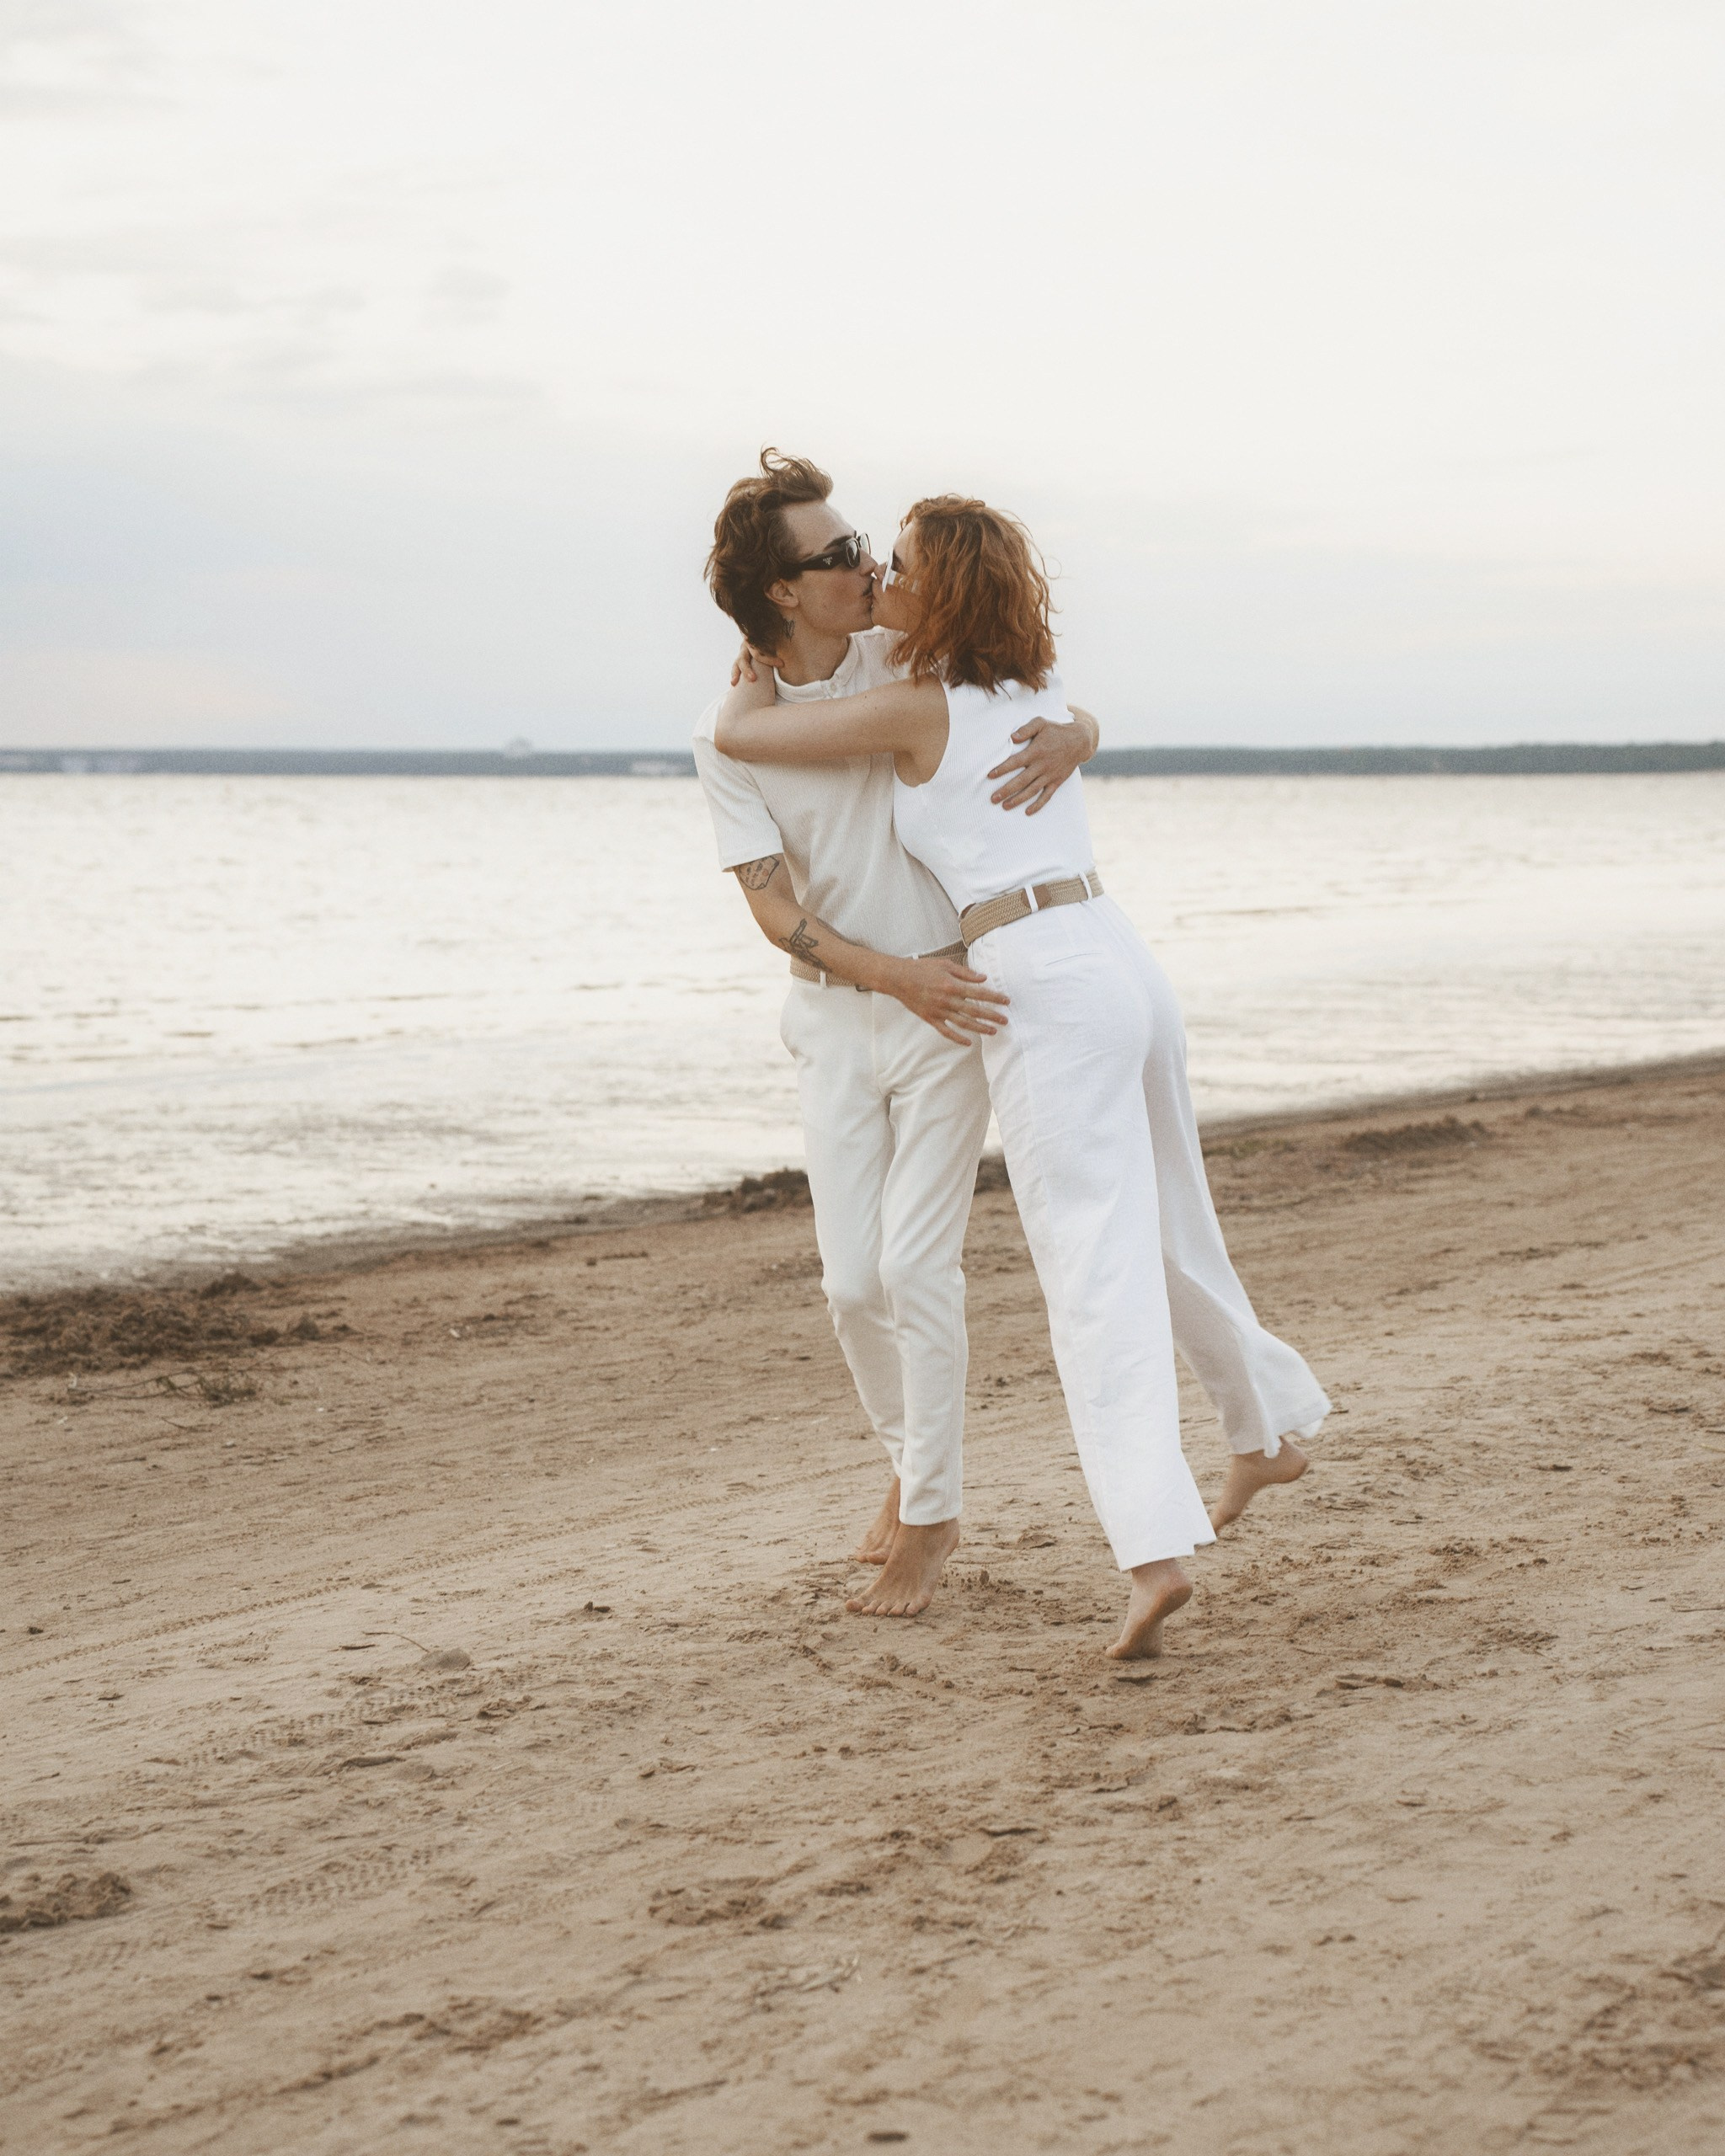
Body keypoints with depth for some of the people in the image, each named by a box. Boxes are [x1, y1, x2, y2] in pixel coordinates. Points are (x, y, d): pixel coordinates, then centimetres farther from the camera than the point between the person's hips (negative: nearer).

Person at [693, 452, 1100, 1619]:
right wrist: (897, 976, -28)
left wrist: (1067, 740, -25)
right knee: (855, 1281, 3)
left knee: (918, 1266, -7)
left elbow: (1076, 718, 1)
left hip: (949, 1007, -1)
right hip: (835, 1016, 1)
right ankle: (913, 1456, 30)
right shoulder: (729, 733, -9)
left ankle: (926, 1522, 4)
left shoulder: (910, 665, -7)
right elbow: (774, 908, -13)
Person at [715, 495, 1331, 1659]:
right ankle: (1270, 1432, 44)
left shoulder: (916, 710, -7)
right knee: (1172, 1233, 26)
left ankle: (1156, 1548, -22)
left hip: (1045, 995, -8)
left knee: (1096, 1276, -12)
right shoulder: (1039, 689, 15)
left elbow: (739, 734, -5)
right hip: (1127, 965, 8)